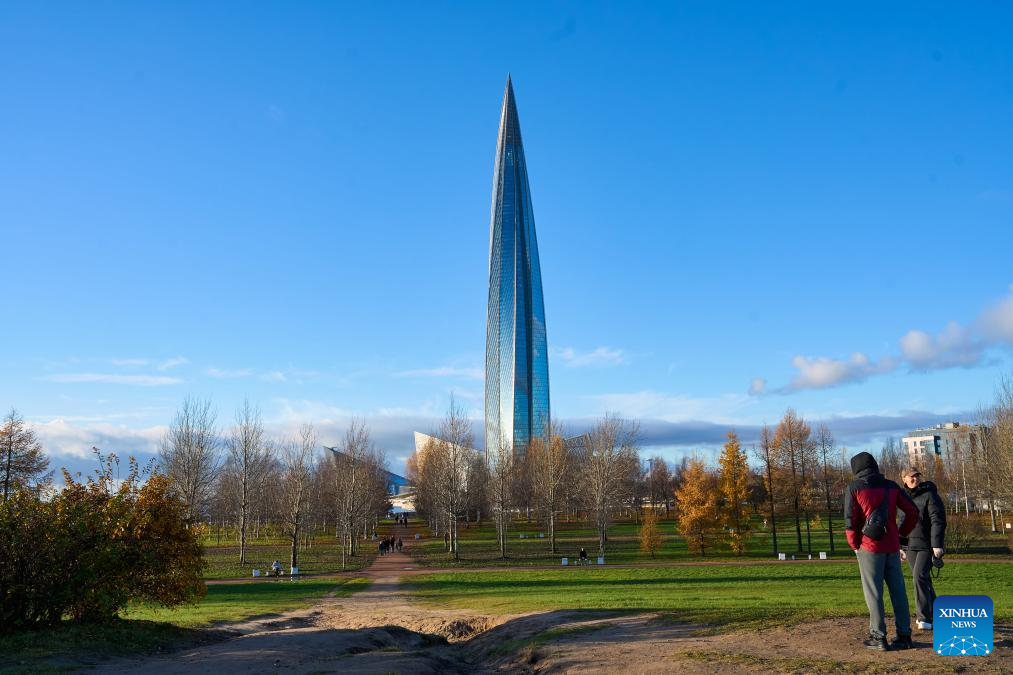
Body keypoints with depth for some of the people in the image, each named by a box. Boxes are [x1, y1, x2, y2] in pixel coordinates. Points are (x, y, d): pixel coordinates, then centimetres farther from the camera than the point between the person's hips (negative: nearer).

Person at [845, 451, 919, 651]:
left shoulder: (854, 487, -4)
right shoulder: (891, 486, 9)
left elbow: (850, 520, -9)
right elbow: (913, 511, 6)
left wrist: (854, 545, 3)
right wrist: (902, 533, 14)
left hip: (870, 546, -4)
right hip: (892, 547, 4)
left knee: (873, 592, 1)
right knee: (898, 591, 10)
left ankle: (878, 636, 2)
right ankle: (904, 635, 13)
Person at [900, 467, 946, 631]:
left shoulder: (930, 495, -8)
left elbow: (938, 521, -15)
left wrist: (937, 545, -22)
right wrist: (901, 546, 20)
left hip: (927, 545, -6)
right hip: (910, 546, 6)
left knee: (920, 576, -16)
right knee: (923, 579, 12)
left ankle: (925, 618, -12)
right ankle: (933, 612, 26)